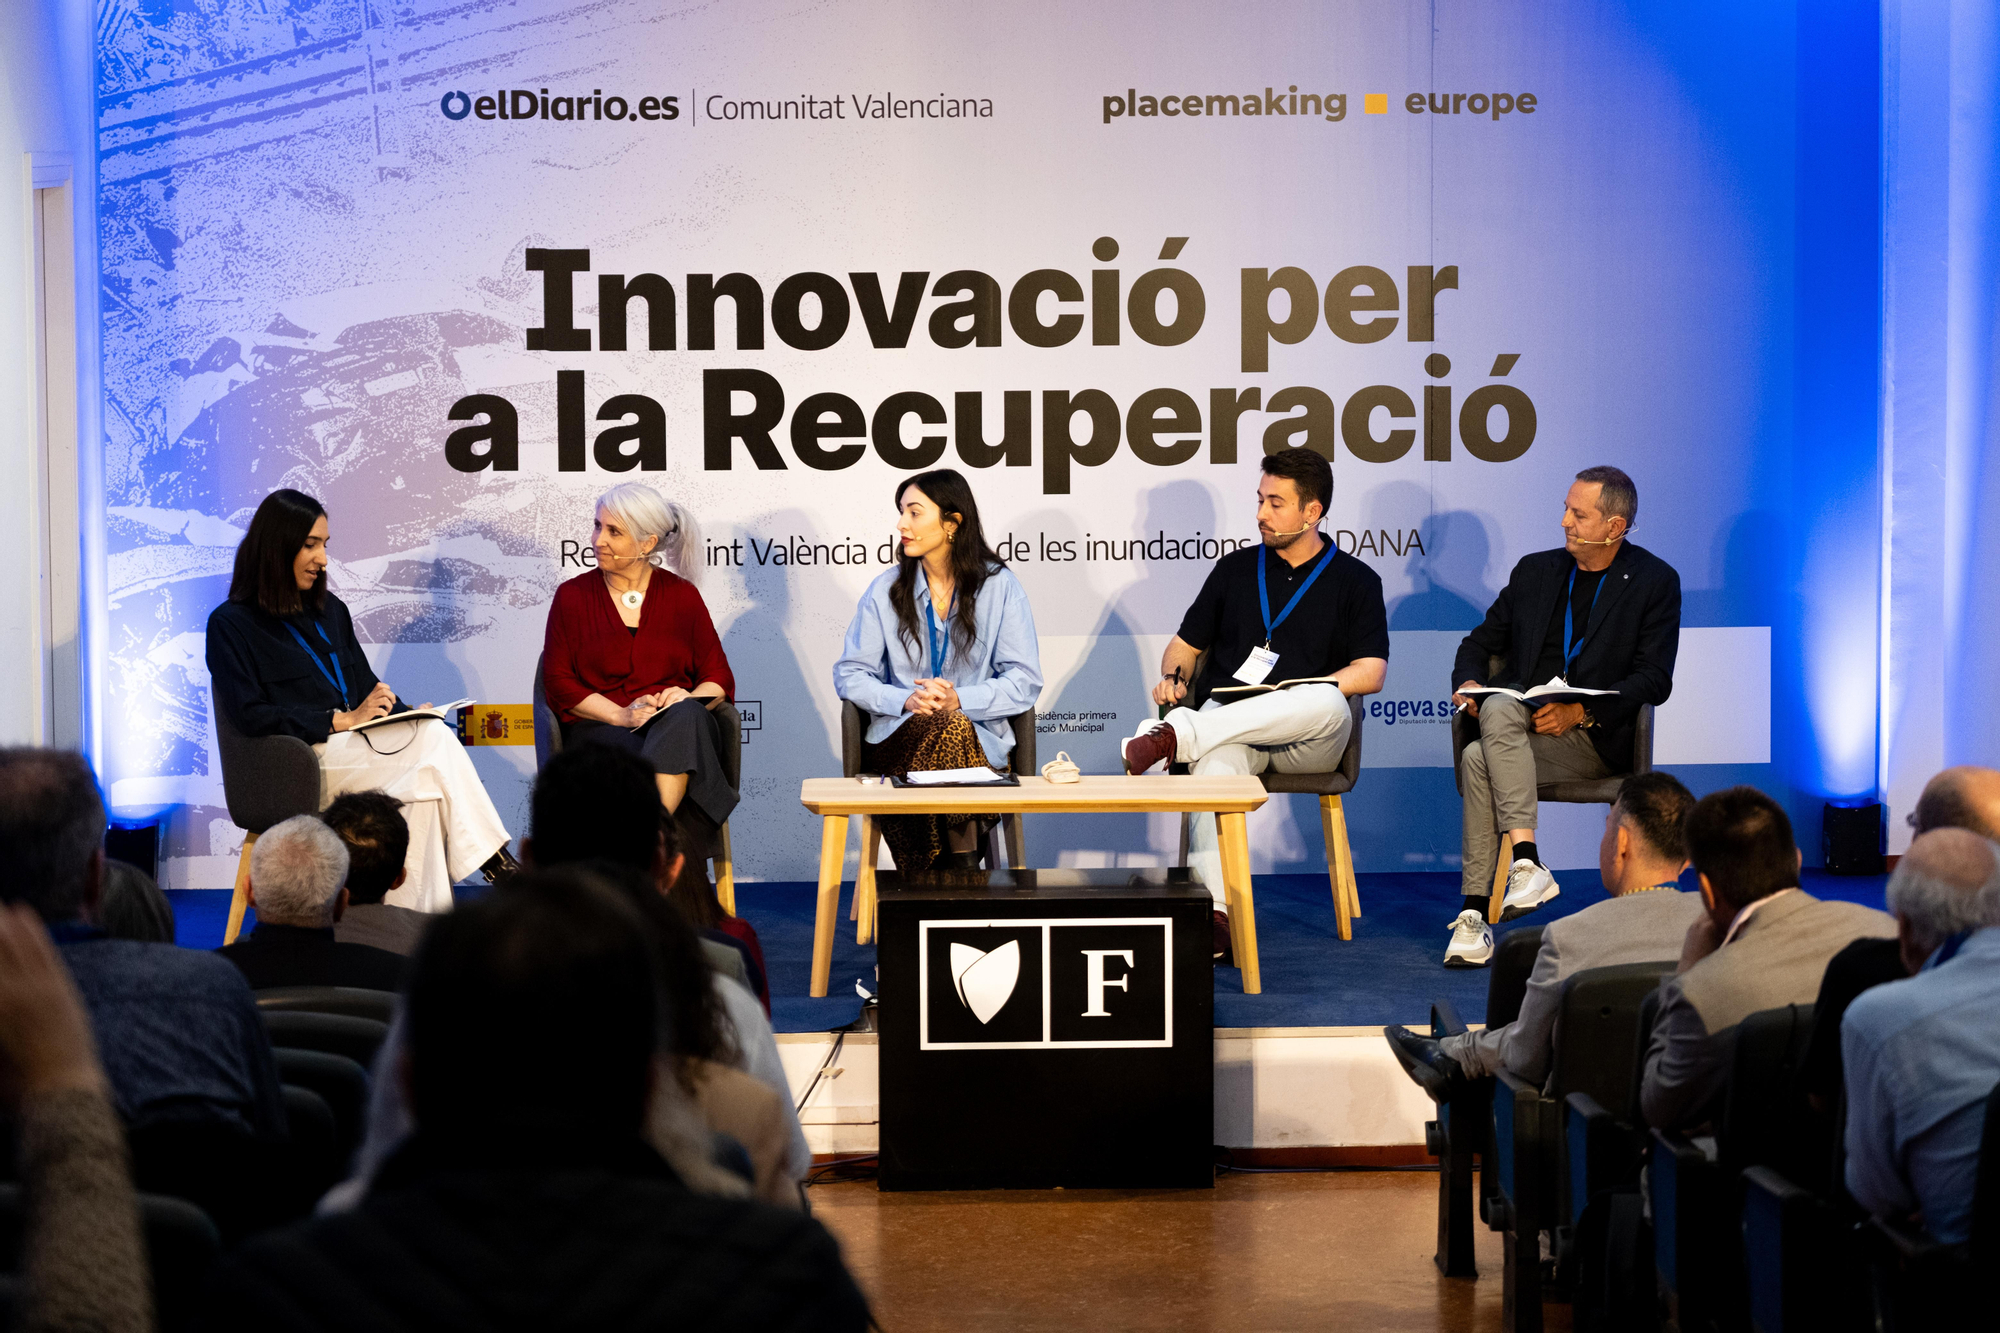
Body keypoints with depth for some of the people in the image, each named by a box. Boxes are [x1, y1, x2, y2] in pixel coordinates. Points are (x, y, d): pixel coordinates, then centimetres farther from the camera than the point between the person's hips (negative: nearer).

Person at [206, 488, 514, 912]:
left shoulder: (329, 610, 23)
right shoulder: (231, 625, 1)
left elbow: (366, 685, 23)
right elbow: (251, 717, -9)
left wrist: (404, 714, 0)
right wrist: (342, 719, -15)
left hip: (357, 746, 6)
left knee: (424, 797, -30)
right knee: (436, 741, -28)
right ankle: (494, 862, -24)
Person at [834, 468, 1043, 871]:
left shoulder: (1000, 587, 6)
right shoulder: (885, 591, 11)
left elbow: (1025, 681, 1)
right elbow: (849, 675, 8)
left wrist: (959, 699, -15)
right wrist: (906, 699, -12)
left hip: (981, 741, -1)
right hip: (898, 739, 1)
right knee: (950, 729, -35)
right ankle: (965, 879, -32)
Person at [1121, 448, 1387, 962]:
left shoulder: (1355, 580, 13)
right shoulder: (1235, 569, 22)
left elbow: (1371, 671, 2)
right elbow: (1185, 644, 25)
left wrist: (1309, 689, -14)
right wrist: (1172, 677, 2)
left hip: (1306, 742, -1)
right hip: (1225, 717, 1)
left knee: (1327, 705, -40)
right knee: (1215, 763, -38)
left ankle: (1178, 735, -44)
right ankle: (1213, 914, -53)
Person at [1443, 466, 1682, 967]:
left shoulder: (1654, 582, 3)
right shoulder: (1536, 571, 17)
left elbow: (1654, 680, -5)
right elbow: (1480, 641, 22)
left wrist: (1582, 712, -20)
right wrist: (1468, 682, -2)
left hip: (1594, 735, -4)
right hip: (1521, 717, 4)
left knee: (1480, 760, -30)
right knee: (1498, 708, -34)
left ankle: (1475, 911, -30)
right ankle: (1527, 862, -38)